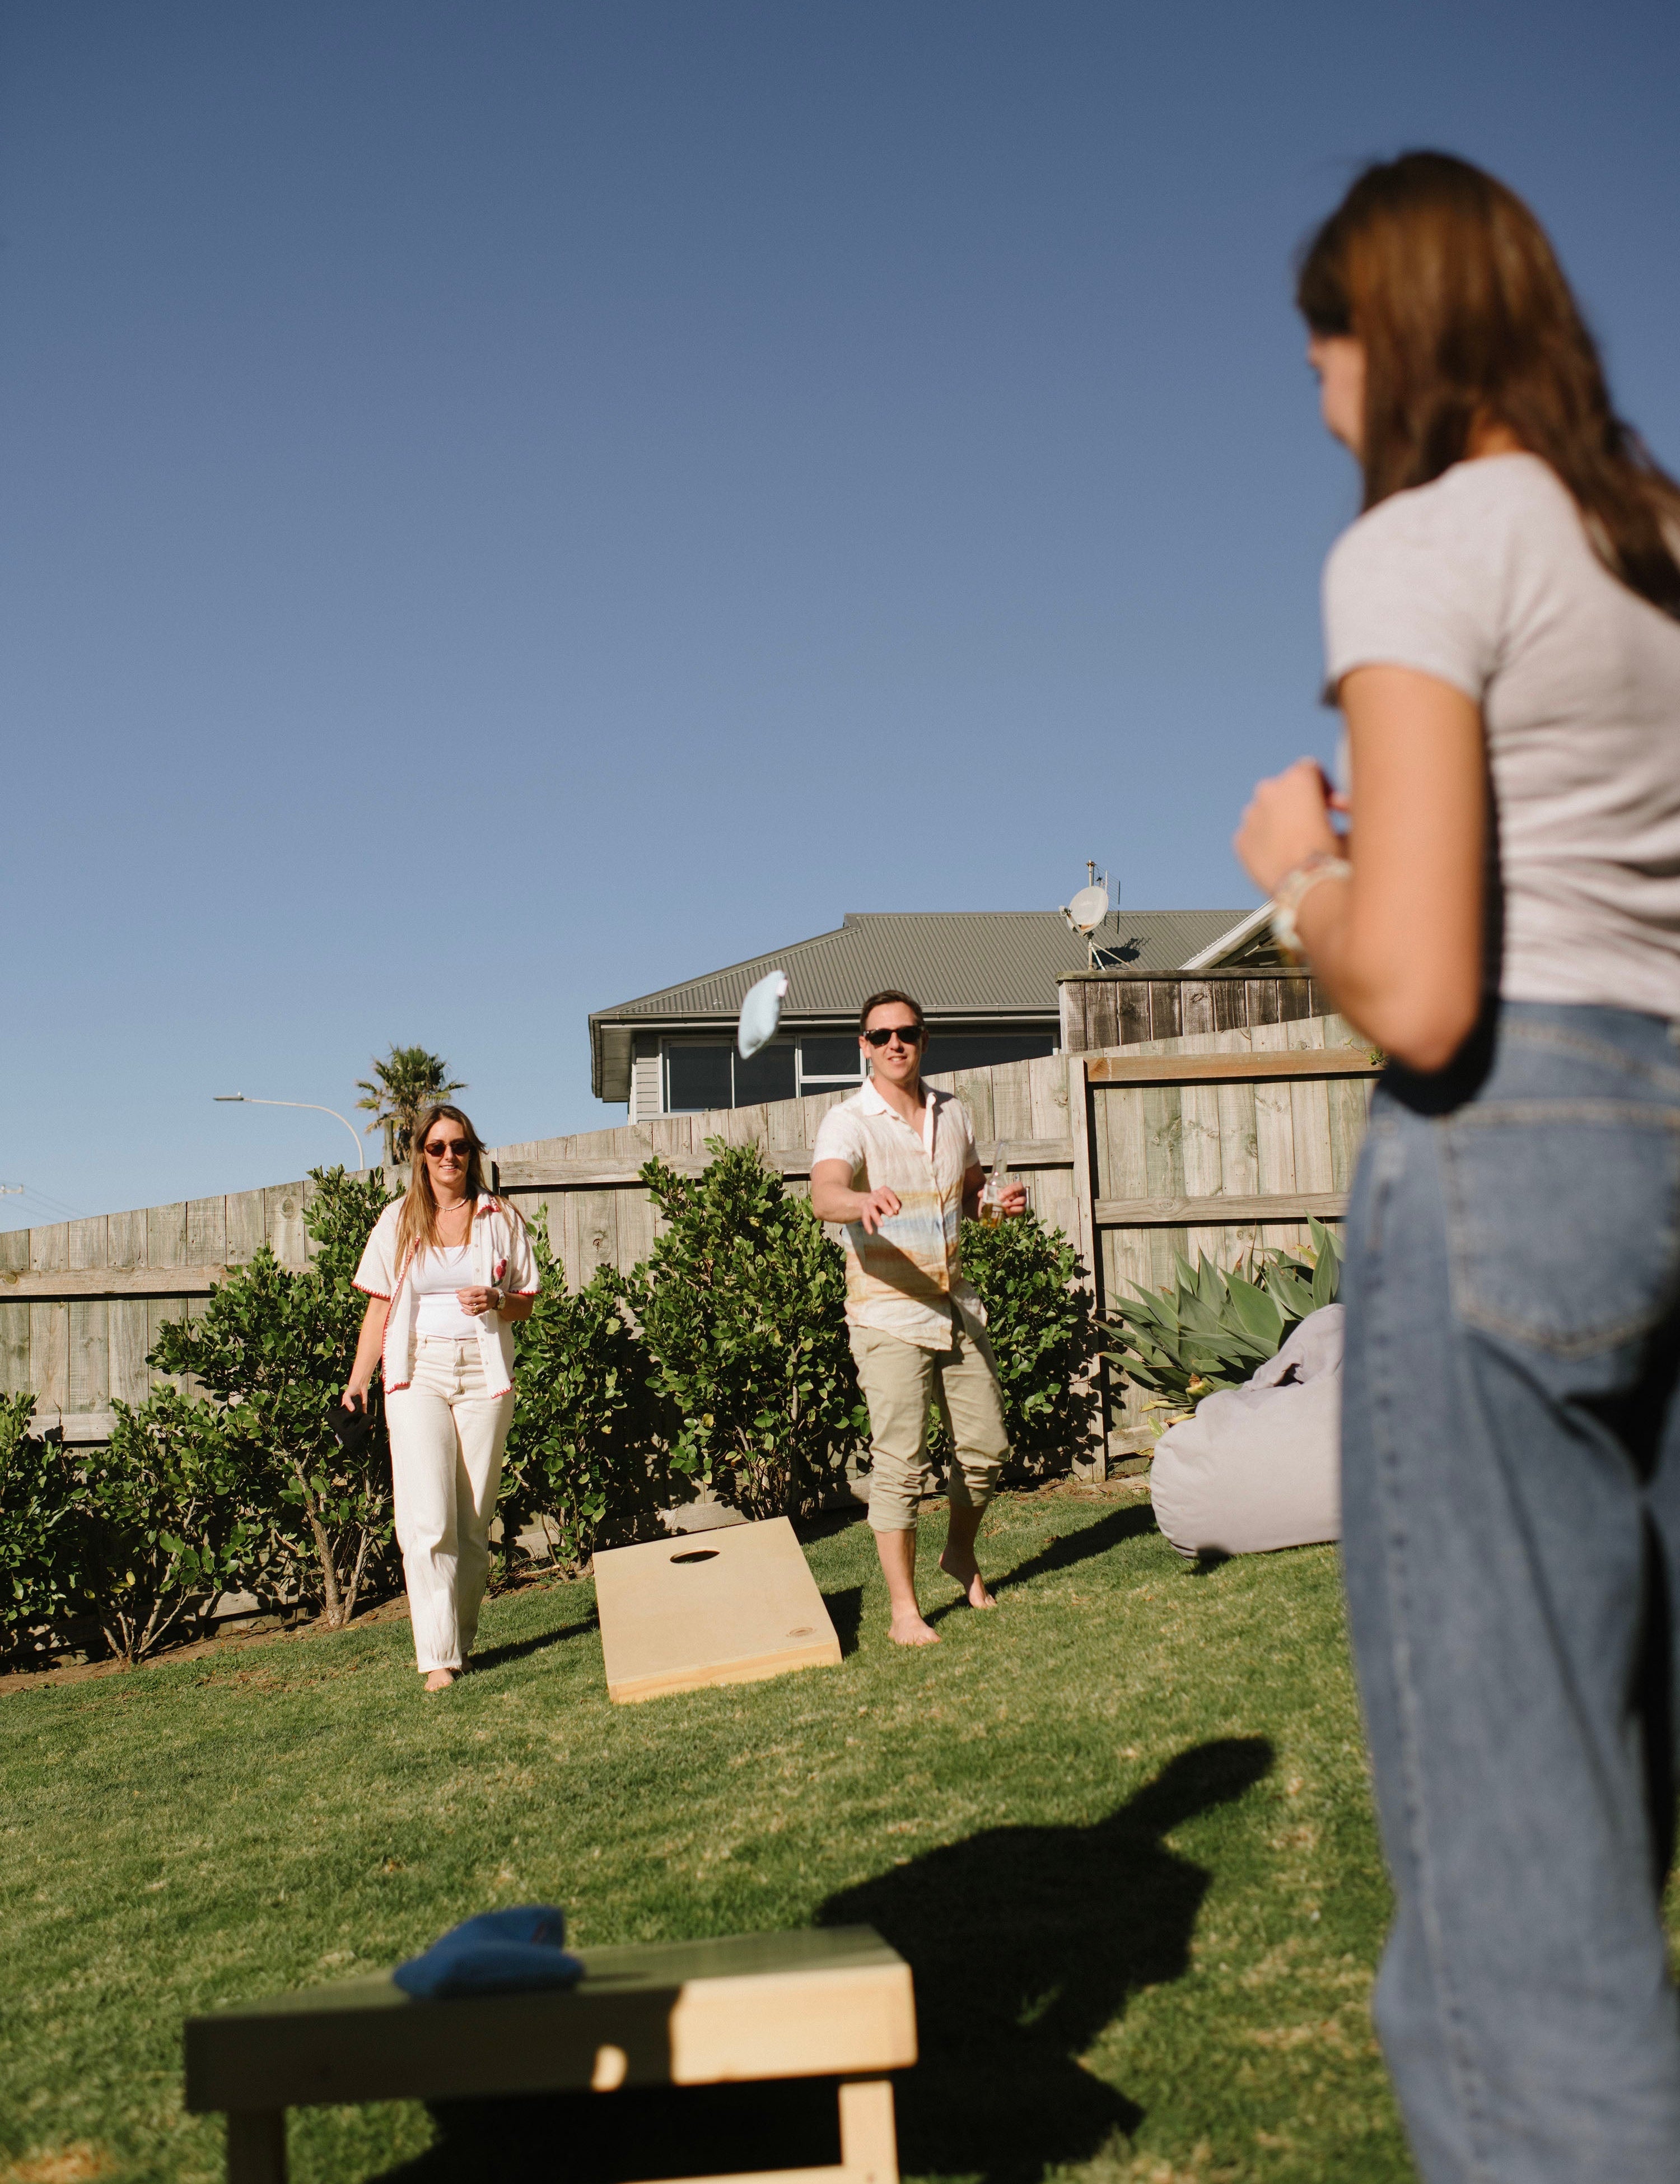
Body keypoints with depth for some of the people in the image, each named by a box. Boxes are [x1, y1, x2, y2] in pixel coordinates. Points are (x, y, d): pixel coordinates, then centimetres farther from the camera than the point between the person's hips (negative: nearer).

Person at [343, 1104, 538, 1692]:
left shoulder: (501, 1218, 8)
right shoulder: (399, 1219, 9)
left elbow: (527, 1302, 11)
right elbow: (379, 1306, 10)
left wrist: (496, 1301, -11)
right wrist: (357, 1381, 2)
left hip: (483, 1372, 1)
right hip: (417, 1372, -1)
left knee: (475, 1519, 3)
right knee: (428, 1519, -12)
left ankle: (462, 1639, 16)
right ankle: (438, 1655, -12)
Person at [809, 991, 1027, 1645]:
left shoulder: (952, 1114, 9)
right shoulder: (848, 1123, -11)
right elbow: (823, 1195, -30)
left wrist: (1002, 1201, 0)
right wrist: (862, 1202, -53)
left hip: (957, 1308, 6)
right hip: (889, 1317, -6)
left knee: (986, 1446, 12)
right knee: (900, 1462, -9)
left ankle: (960, 1552, 38)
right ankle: (904, 1609, 3)